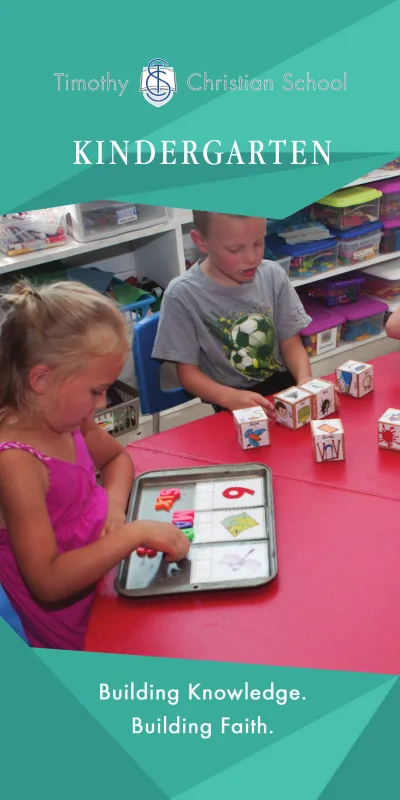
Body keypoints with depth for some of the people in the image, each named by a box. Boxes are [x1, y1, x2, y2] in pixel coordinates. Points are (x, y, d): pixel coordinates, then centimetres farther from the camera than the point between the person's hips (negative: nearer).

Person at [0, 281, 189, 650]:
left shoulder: (65, 418, -5)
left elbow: (116, 457, 15)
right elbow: (48, 582, -32)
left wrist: (114, 507, -5)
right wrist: (134, 533, -30)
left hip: (106, 570, 7)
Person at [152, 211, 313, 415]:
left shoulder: (273, 275, -2)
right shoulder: (183, 296, -13)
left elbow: (291, 344, 5)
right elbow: (188, 372, -8)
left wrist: (305, 380, -16)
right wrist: (230, 397, -26)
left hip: (284, 385, 5)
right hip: (236, 406, -5)